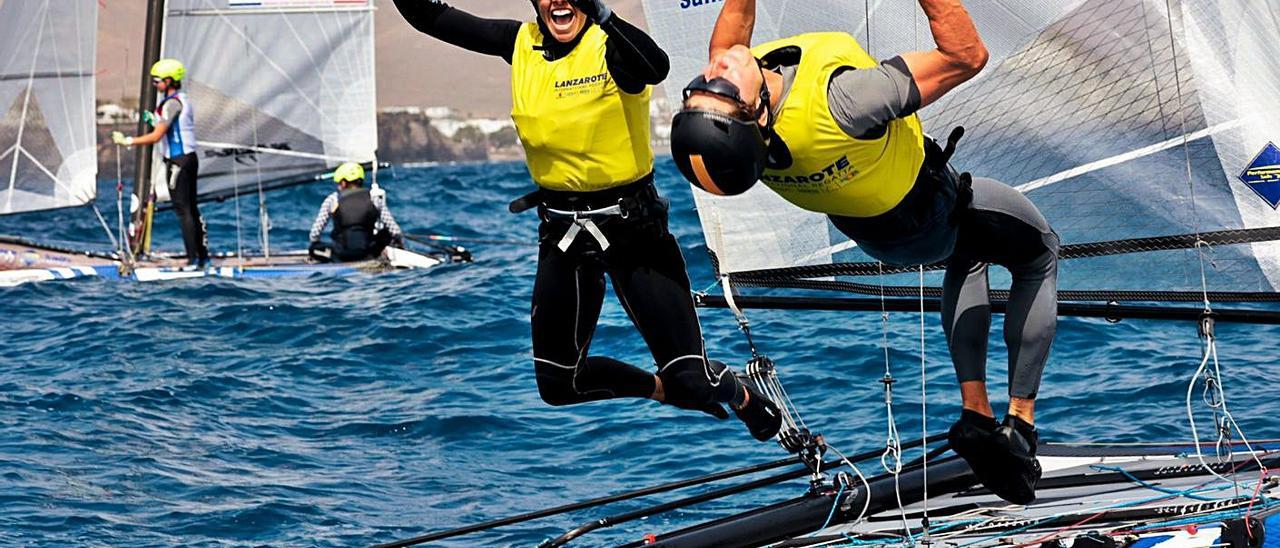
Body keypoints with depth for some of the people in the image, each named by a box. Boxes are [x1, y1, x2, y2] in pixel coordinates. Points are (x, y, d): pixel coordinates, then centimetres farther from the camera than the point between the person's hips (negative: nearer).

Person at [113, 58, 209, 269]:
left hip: (177, 161, -10)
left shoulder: (172, 104, -15)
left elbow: (156, 136, -18)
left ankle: (193, 259, -9)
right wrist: (154, 120, 17)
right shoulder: (185, 100, 14)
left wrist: (128, 141, -13)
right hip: (190, 157, 10)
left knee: (183, 210, -7)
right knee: (192, 208, 13)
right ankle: (203, 256, 15)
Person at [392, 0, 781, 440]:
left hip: (632, 225, -5)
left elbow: (655, 67, -39)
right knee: (558, 386, 10)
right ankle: (664, 388, 36)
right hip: (563, 234, 5)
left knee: (691, 379, -9)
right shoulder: (520, 44, 2)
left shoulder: (611, 45, -14)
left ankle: (743, 397, 27)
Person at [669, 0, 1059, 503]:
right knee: (1039, 257, 23)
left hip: (861, 225, 6)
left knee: (967, 255, 36)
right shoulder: (834, 101, -51)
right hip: (926, 213, -6)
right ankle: (1019, 425, 21)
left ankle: (975, 413, 25)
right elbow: (966, 55, -41)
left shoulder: (713, 105, -31)